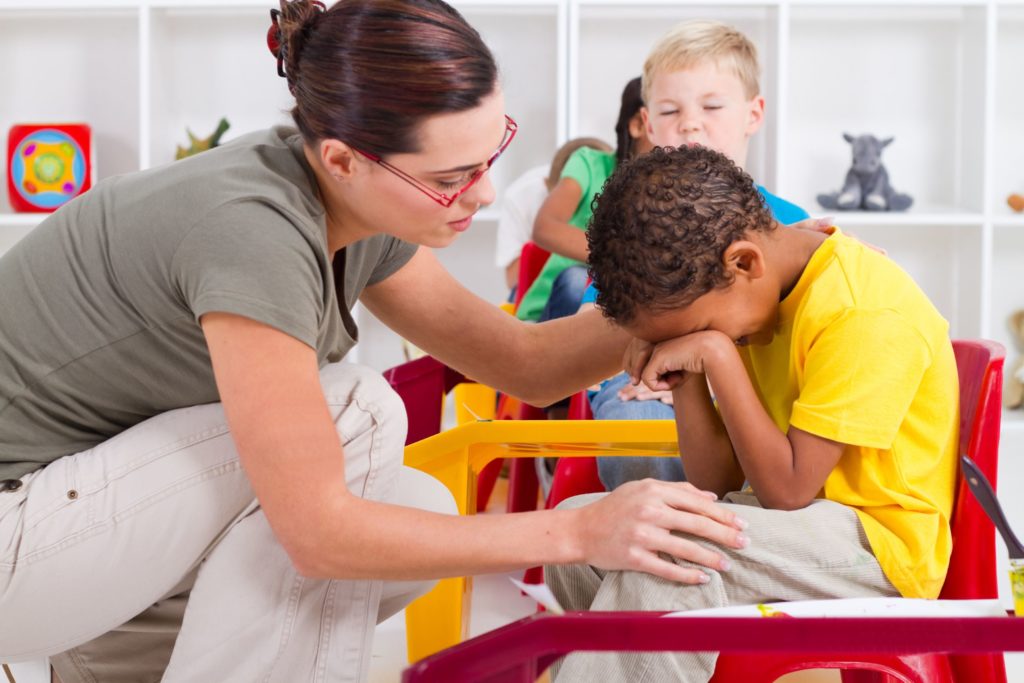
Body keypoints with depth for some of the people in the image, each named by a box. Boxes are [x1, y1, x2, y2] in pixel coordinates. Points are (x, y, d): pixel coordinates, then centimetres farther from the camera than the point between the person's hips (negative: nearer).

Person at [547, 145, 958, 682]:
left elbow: (787, 490, -23)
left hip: (886, 544, -8)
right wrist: (685, 379, -11)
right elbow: (718, 480, 4)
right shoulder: (754, 297, 5)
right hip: (800, 519, 9)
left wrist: (716, 354, -23)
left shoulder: (865, 314, -21)